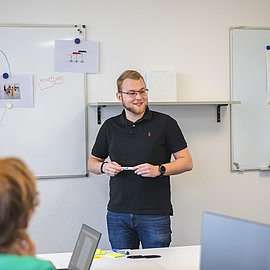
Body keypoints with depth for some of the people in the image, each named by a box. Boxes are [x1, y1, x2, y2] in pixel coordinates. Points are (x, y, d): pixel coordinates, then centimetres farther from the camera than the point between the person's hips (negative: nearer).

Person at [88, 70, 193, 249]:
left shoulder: (165, 123, 1)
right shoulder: (110, 127, 10)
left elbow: (187, 162, 0)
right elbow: (92, 162, 18)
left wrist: (159, 169, -15)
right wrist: (104, 167, -4)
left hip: (155, 214, -2)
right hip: (118, 214, 3)